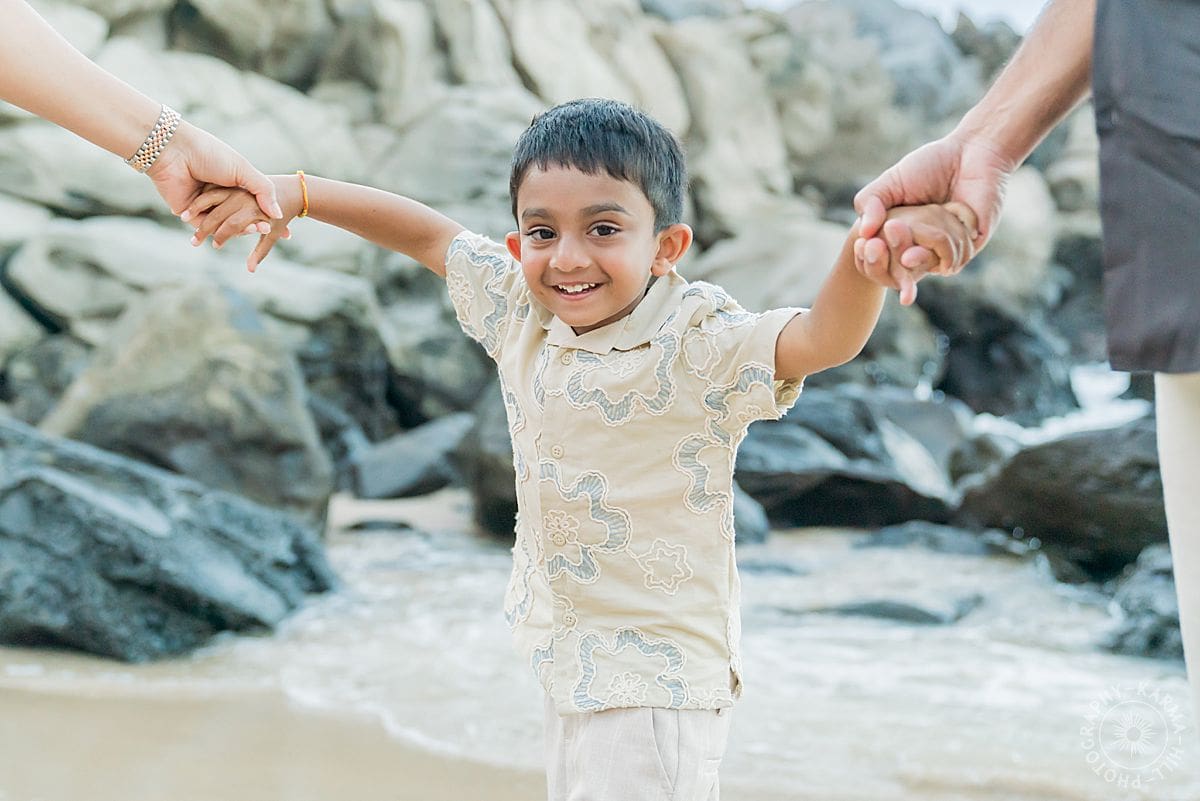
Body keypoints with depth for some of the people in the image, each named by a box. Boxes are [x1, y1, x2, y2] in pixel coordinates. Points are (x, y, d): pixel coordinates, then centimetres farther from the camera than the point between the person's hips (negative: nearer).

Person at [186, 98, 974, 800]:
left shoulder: (696, 344, -19)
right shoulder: (522, 314, 0)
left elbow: (823, 339, -35)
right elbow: (425, 230, 11)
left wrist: (870, 248, -54)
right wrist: (292, 194, 6)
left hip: (658, 678, -7)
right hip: (569, 664, 7)